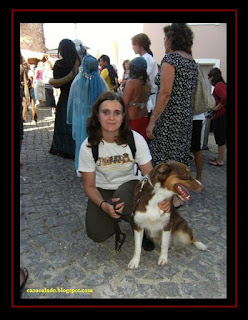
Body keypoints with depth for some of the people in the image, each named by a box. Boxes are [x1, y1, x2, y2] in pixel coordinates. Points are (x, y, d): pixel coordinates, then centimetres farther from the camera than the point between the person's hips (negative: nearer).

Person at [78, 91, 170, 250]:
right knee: (97, 234, -20)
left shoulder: (136, 139, -20)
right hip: (103, 189, 1)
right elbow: (89, 185, -11)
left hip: (129, 184, 0)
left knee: (122, 196, -37)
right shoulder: (88, 146, -18)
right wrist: (103, 205, -31)